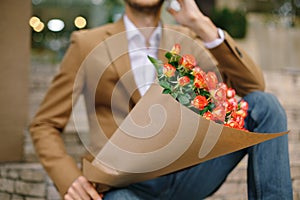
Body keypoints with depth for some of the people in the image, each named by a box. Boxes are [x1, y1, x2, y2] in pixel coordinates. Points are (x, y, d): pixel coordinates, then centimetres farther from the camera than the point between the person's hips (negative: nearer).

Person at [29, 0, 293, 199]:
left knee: (264, 105, -14)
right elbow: (44, 126, 6)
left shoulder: (185, 39, 11)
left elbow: (254, 86, 0)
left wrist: (202, 26, -9)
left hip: (184, 176, 4)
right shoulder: (88, 44, 4)